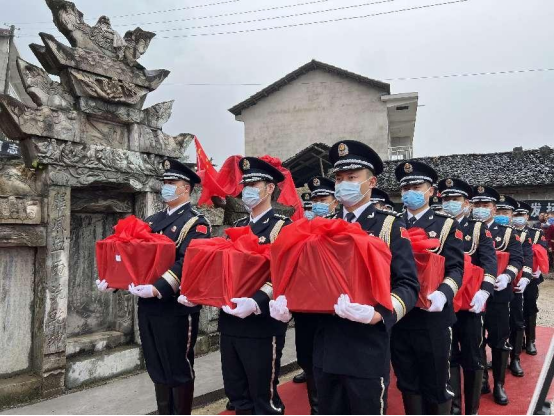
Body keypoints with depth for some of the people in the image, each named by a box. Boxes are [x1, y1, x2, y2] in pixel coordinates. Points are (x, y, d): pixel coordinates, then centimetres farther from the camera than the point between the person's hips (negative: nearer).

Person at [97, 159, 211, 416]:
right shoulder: (152, 221, 14)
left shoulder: (196, 223, -9)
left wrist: (158, 289, -31)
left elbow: (186, 265, -21)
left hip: (176, 308, -7)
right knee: (158, 370, 18)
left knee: (179, 370, 7)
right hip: (148, 308, 7)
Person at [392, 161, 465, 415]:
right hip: (399, 317, 3)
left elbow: (456, 268, -8)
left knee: (436, 385, 11)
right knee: (407, 384, 16)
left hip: (432, 319, -2)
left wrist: (443, 293, -27)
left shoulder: (446, 225, 1)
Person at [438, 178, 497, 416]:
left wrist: (484, 291, -25)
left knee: (472, 358, 10)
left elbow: (490, 262, -9)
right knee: (447, 356, 11)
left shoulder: (479, 229, 2)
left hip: (468, 302, -1)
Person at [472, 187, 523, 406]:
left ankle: (499, 385, 23)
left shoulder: (507, 232, 3)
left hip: (497, 294, -1)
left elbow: (516, 259, -8)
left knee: (499, 340, 7)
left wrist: (507, 276, -26)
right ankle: (482, 380, 28)